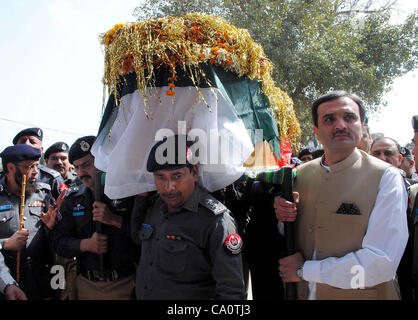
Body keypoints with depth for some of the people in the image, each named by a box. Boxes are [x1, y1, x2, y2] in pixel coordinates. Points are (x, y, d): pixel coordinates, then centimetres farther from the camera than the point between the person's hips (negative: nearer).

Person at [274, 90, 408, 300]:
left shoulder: (386, 178, -14)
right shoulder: (300, 174, -1)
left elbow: (381, 263, -22)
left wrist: (305, 270, -18)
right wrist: (284, 218, -12)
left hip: (361, 294, -4)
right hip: (305, 294, 4)